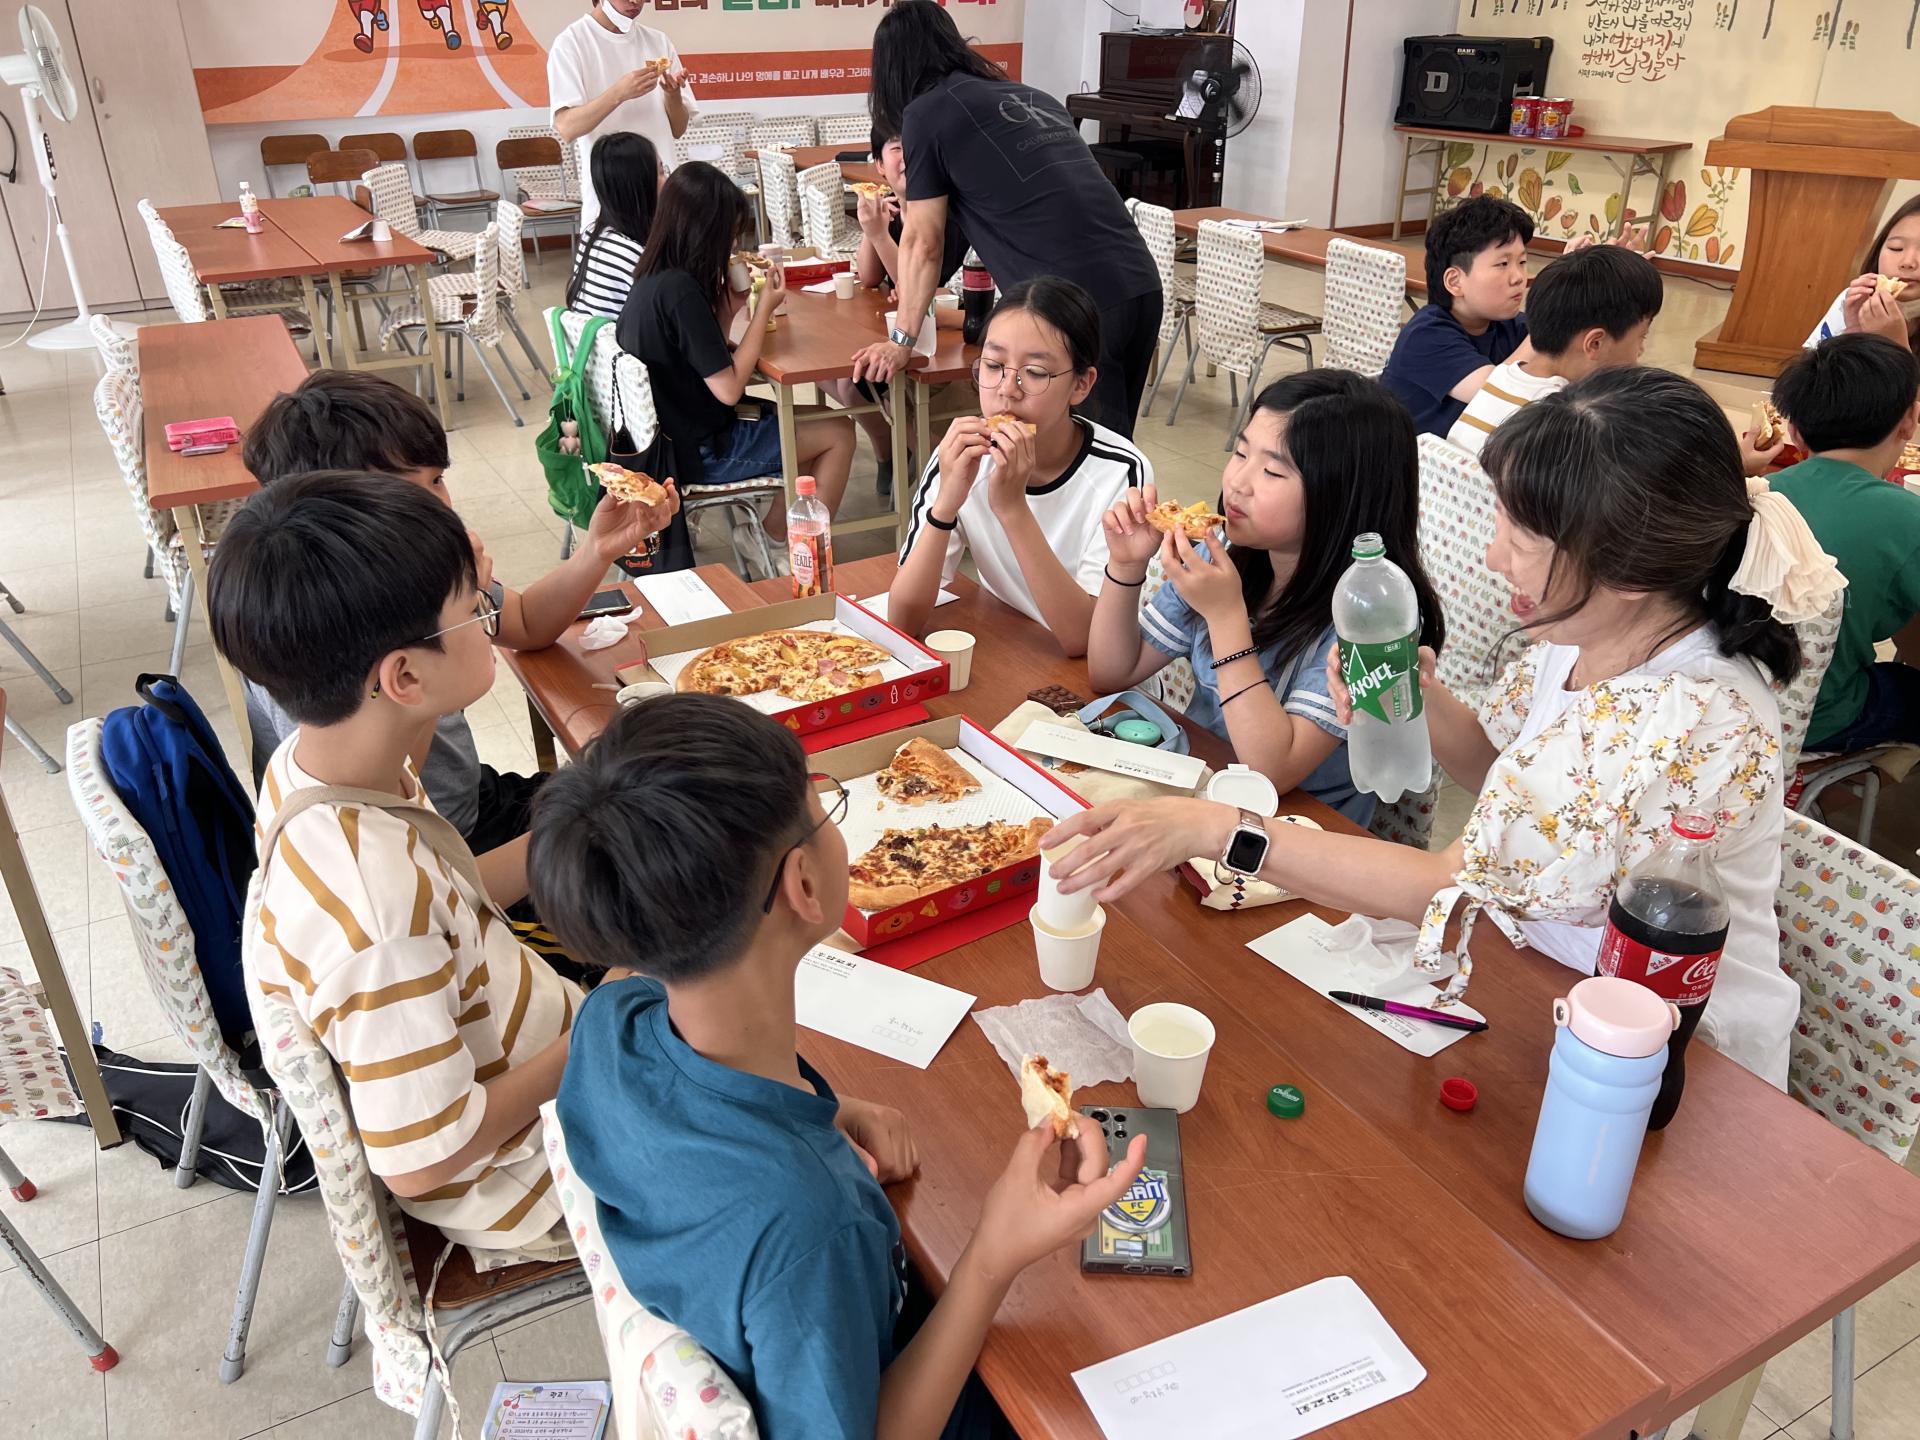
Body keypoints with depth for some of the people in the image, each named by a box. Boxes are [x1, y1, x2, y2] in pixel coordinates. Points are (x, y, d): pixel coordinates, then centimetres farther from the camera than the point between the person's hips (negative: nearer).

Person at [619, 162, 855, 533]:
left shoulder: (652, 279, 3)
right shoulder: (680, 290, -24)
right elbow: (728, 389, -23)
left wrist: (730, 304, 1)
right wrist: (763, 311, -15)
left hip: (673, 431, 9)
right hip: (699, 452, -9)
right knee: (838, 434, 3)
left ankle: (774, 539, 18)